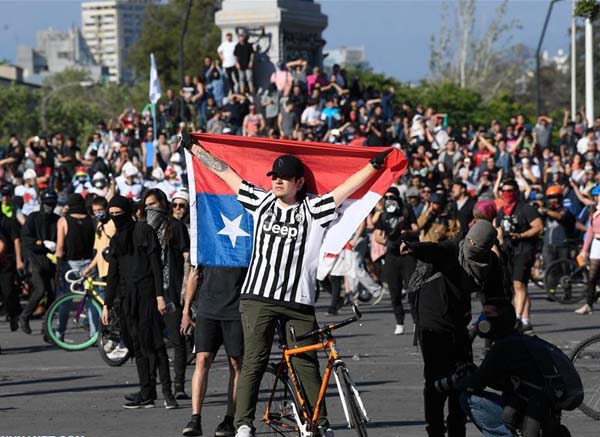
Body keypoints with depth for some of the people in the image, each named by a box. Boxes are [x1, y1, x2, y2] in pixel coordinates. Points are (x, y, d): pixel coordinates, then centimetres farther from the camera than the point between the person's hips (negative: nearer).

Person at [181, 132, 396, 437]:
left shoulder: (313, 209, 6)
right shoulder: (261, 202, 11)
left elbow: (347, 187, 5)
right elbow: (225, 172, 18)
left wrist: (374, 165, -1)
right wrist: (194, 148, 25)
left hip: (299, 301, -1)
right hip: (258, 298, 1)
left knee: (307, 365, 1)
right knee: (253, 363, -3)